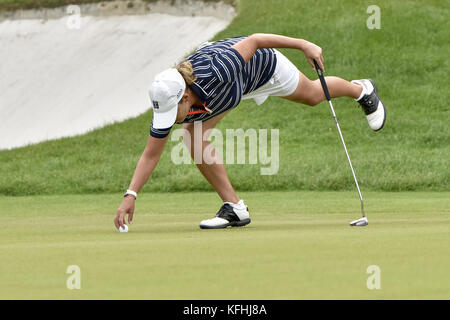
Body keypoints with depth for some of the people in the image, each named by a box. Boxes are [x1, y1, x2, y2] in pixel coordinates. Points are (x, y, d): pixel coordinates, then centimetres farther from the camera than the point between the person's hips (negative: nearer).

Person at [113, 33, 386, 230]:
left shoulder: (214, 72, -47)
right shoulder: (168, 104, -32)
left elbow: (253, 41, -34)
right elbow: (151, 154, -23)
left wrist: (305, 45, -32)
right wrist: (131, 195, -33)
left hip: (260, 62, -3)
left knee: (313, 95, 23)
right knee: (194, 137, -17)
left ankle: (361, 90, 57)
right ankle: (235, 208, -4)